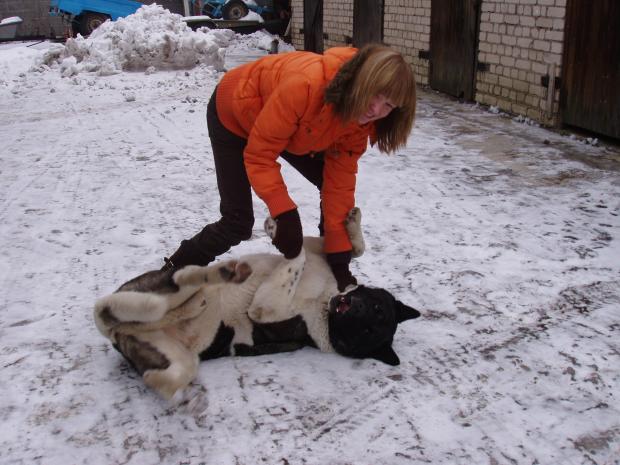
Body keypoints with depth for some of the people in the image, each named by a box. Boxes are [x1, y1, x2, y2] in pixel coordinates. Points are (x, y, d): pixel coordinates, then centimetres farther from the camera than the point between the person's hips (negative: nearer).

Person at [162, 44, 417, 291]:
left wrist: (338, 255, -20)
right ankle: (175, 271, 16)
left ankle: (332, 270, 13)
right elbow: (259, 154, -35)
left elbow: (339, 181, -18)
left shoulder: (360, 116, -22)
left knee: (336, 188, -4)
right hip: (234, 116, -6)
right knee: (238, 223, -8)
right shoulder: (305, 85, -43)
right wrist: (285, 214, -40)